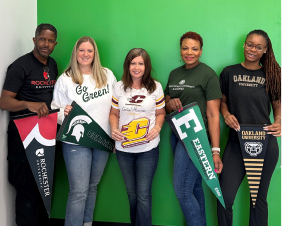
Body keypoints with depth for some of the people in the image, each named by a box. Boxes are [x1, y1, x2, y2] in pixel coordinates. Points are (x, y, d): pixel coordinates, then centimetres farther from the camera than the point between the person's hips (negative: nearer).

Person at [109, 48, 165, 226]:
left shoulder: (155, 87, -1)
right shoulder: (119, 87, 4)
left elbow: (161, 113, 7)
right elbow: (114, 113, 10)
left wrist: (157, 127, -13)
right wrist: (114, 129, -9)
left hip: (148, 149, -3)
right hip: (124, 149, 3)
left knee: (143, 194, -3)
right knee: (131, 193, 16)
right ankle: (136, 224, 36)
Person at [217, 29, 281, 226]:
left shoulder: (271, 75, 5)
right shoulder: (229, 73, 3)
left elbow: (278, 104, 10)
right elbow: (222, 100, 13)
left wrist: (279, 123, -10)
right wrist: (226, 114, -8)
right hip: (236, 142, 0)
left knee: (259, 197, 12)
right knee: (225, 197, -5)